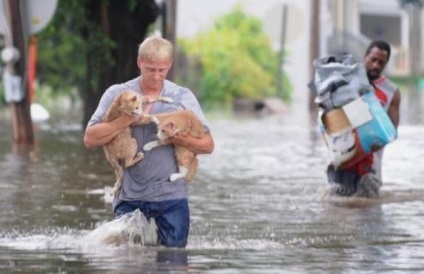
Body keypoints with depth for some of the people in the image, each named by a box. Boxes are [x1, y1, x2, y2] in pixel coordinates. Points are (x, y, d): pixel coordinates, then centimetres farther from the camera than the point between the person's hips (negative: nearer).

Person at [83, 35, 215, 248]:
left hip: (171, 196, 1)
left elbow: (208, 145, 5)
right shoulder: (116, 95, 4)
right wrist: (128, 119, -13)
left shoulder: (183, 97, 6)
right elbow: (90, 139, -4)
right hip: (130, 198, 0)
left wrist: (178, 139, -14)